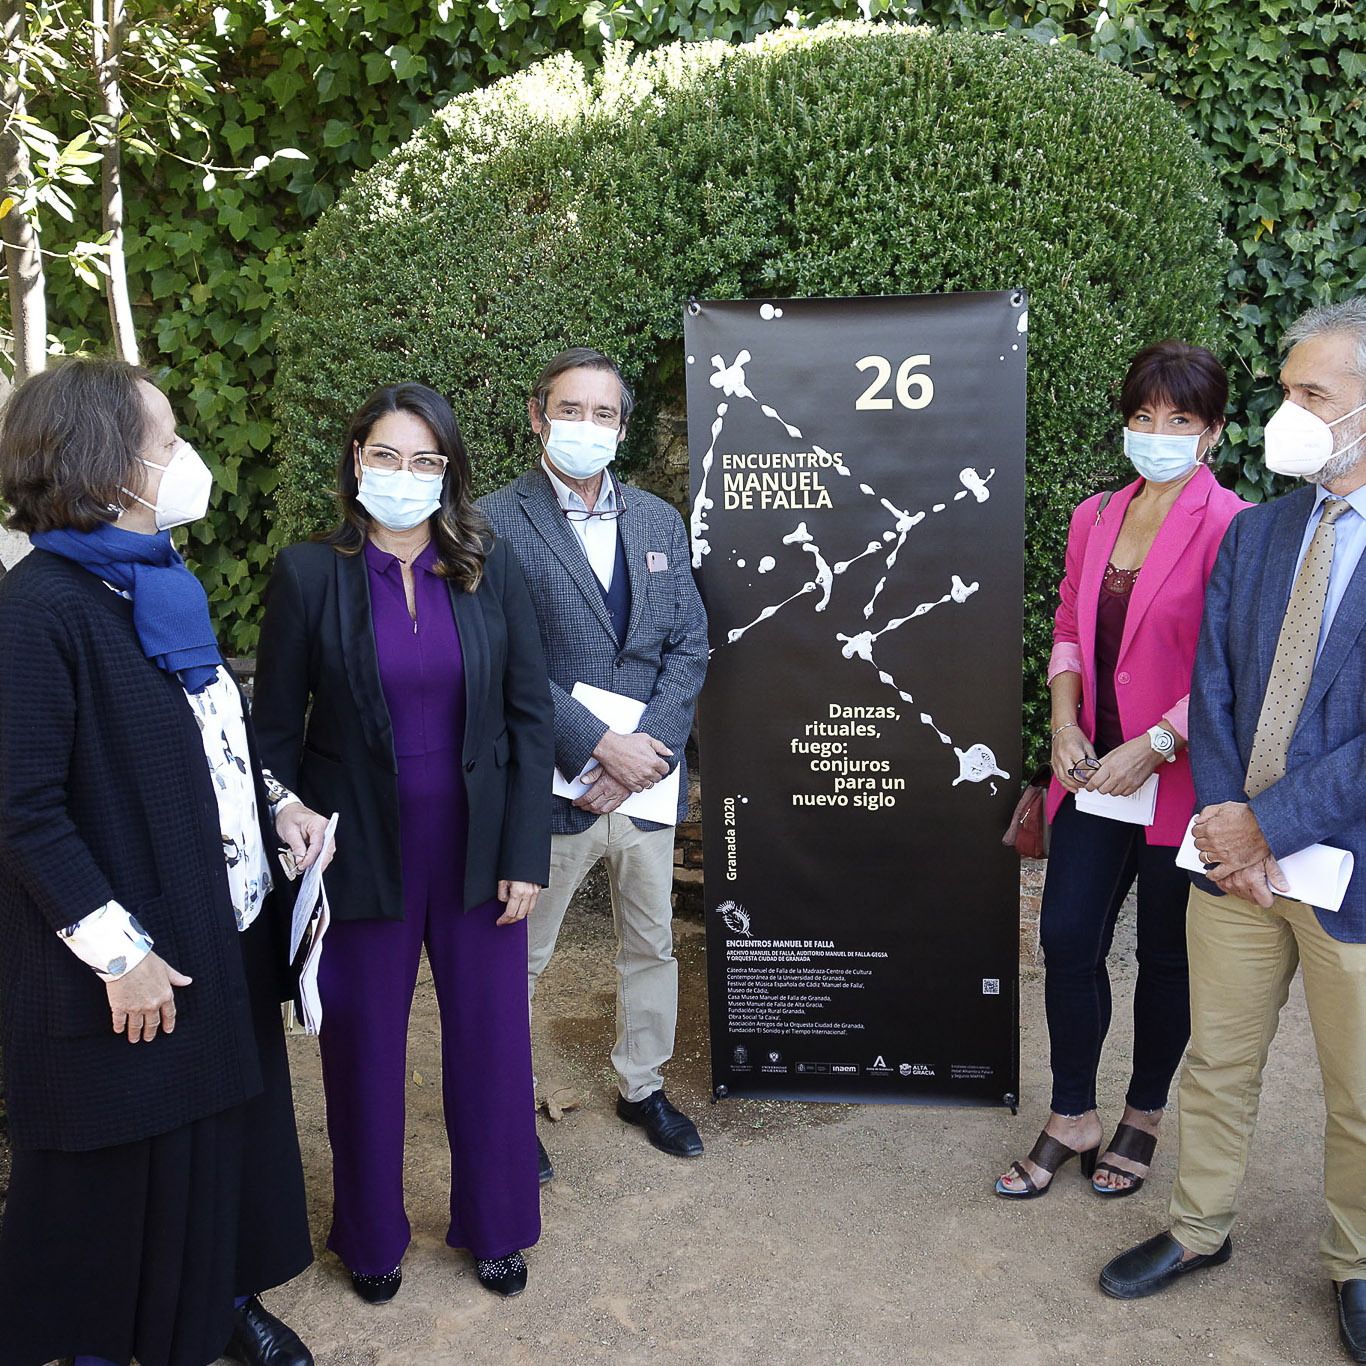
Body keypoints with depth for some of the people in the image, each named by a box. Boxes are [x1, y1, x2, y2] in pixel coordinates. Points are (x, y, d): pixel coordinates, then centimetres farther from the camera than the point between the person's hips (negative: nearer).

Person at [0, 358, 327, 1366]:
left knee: (228, 1123, 21)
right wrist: (118, 952, -19)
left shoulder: (161, 584, 7)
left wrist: (274, 801, 3)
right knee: (126, 1163, 11)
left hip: (228, 933, 8)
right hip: (134, 970, -8)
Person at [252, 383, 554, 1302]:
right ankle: (371, 1234, 40)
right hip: (360, 850, -1)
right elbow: (276, 731, -3)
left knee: (491, 1040, 13)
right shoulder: (310, 574, -7)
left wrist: (526, 855, -4)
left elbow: (531, 716, -1)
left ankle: (496, 1226, 38)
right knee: (363, 1047, 14)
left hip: (477, 846, 2)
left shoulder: (492, 569, -2)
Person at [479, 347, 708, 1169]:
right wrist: (602, 747, -18)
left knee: (652, 945, 18)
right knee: (517, 961, 10)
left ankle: (644, 1086, 40)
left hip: (647, 778, 5)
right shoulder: (497, 523, -9)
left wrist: (648, 749, -9)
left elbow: (690, 645, 4)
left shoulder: (659, 521, 8)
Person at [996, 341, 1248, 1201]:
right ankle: (1071, 1121, 24)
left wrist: (1152, 746, -17)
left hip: (1180, 776, -5)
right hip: (1094, 771, 5)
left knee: (1167, 952, 11)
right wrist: (1066, 724, 1)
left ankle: (1144, 1116, 32)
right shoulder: (1095, 518, 8)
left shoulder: (1228, 527, -11)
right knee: (1068, 937, 6)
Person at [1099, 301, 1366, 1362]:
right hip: (1236, 850, 4)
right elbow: (1213, 690, 3)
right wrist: (1229, 825, -9)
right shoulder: (1255, 533, 6)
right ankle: (1200, 1230, 38)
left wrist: (1269, 825, -17)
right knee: (1217, 1062, 17)